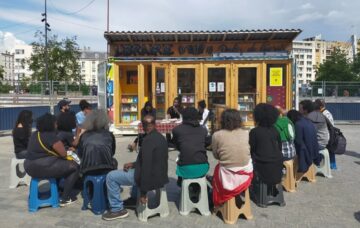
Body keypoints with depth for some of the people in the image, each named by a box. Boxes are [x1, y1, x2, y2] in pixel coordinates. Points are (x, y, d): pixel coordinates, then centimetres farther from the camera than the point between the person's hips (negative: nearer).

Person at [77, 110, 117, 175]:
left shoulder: (84, 135, 5)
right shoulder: (109, 135, 5)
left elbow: (80, 155, 14)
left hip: (87, 171, 1)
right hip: (106, 169, -1)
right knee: (114, 162, 32)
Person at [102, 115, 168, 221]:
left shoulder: (148, 140, -24)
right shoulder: (160, 137, 5)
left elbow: (146, 165, -26)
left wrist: (143, 193, -20)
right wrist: (134, 164, 11)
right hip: (159, 174, 9)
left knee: (111, 177, -3)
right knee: (136, 169, 38)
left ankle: (117, 209, 7)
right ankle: (133, 198, 40)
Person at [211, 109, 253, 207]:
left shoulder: (217, 135, -10)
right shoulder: (246, 133, -2)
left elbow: (216, 156, 1)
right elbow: (248, 152, 11)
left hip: (228, 177, -2)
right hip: (246, 174, 3)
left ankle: (220, 203, 41)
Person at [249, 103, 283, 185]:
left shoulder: (254, 131, -9)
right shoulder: (275, 130, 4)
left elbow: (251, 150, -3)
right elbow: (279, 147, 14)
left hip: (262, 165, -5)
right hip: (277, 163, 5)